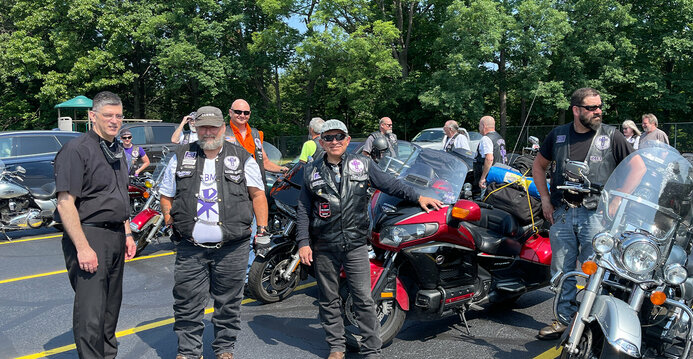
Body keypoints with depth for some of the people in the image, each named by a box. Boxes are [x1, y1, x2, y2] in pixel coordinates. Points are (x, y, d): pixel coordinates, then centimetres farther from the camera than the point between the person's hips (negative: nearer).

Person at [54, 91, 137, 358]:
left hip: (116, 237, 8)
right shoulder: (77, 150, -11)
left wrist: (127, 234, 19)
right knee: (91, 315, -8)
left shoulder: (117, 151, 16)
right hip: (89, 235, -8)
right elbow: (65, 204, -17)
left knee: (111, 308, 17)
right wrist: (82, 247, -22)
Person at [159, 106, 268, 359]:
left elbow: (258, 194, 6)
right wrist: (171, 223, 3)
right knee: (187, 303, 5)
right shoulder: (180, 157, 9)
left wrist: (262, 228, -1)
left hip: (232, 247, -1)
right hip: (190, 247, 1)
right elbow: (166, 195, 16)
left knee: (228, 303, 10)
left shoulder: (242, 158, 4)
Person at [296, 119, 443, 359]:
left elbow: (390, 184, 10)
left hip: (355, 244, -1)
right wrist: (303, 242, 0)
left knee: (364, 299, -2)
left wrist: (418, 197, 2)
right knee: (329, 299, 10)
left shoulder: (361, 165, 6)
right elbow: (303, 210, 7)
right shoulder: (312, 171, 6)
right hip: (324, 247, 1)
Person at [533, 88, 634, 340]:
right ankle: (564, 319, 23)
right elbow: (539, 165, 19)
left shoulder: (611, 136, 0)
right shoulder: (558, 135, 8)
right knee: (562, 270, 9)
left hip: (596, 214, -3)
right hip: (562, 213, 3)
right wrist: (545, 199, 10)